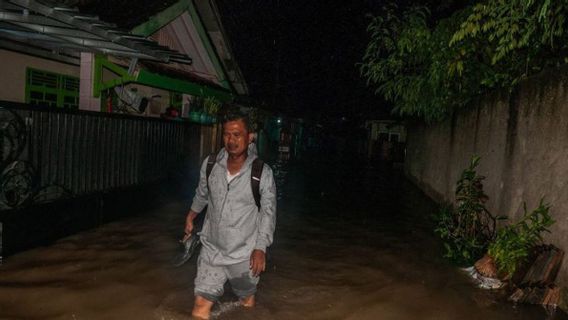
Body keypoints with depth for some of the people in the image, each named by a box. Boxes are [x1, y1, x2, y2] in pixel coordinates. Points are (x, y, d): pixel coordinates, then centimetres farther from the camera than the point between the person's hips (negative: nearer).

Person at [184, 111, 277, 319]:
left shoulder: (263, 173, -17)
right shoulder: (210, 164, -6)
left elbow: (268, 212, -10)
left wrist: (260, 248, -14)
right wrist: (191, 216, 26)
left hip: (244, 254, -2)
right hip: (212, 249, 2)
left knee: (247, 302, 18)